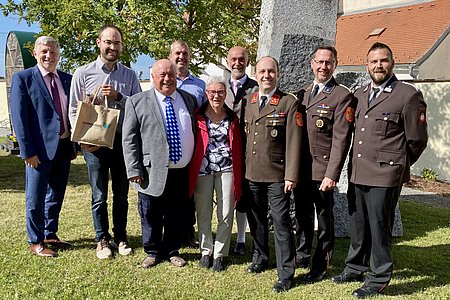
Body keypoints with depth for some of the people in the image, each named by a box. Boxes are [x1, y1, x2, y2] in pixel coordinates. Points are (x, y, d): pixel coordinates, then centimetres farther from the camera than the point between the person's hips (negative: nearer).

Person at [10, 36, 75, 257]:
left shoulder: (67, 80, 10)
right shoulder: (23, 78, -5)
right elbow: (19, 117, -9)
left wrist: (74, 145, 10)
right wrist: (28, 151, -14)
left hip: (64, 147, 6)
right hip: (40, 149, -5)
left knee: (56, 196, 16)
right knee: (36, 199, 4)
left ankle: (50, 235, 31)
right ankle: (35, 242, 18)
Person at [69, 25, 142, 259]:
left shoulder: (129, 75, 5)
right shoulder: (83, 73, 0)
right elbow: (74, 110, 1)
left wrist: (118, 97, -15)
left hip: (123, 141, 2)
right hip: (94, 143, -2)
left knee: (121, 194, 12)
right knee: (99, 196, 6)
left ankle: (121, 237, 27)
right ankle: (102, 240, 23)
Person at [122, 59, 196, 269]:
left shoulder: (189, 100, 10)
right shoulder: (137, 102, -1)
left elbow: (196, 132, 16)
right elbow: (129, 139, -2)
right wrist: (134, 170, -9)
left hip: (182, 172, 3)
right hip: (153, 173, -3)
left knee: (177, 217, 12)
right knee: (151, 217, 8)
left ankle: (172, 251, 30)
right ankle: (152, 252, 28)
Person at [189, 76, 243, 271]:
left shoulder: (232, 118, 8)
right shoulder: (198, 117, 1)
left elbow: (237, 148, 10)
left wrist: (238, 176, 6)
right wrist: (190, 173, -4)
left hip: (226, 169, 1)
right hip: (203, 169, -1)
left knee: (226, 215, 1)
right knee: (203, 214, 6)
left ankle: (219, 253, 15)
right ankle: (206, 251, 23)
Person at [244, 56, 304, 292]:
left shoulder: (289, 103, -6)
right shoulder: (247, 102, 9)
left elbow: (294, 142, -10)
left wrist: (291, 176, -14)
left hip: (277, 176, -5)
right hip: (251, 174, 5)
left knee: (281, 223, -1)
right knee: (255, 219, 18)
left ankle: (286, 274, 9)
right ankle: (260, 258, 38)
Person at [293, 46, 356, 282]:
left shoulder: (342, 96, -7)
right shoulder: (303, 93, 13)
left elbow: (341, 139, -13)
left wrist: (332, 174, -19)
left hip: (322, 169, -6)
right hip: (300, 167, 6)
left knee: (324, 218, 7)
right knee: (302, 215, 19)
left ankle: (320, 265, 21)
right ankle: (302, 255, 37)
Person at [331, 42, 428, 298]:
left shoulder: (409, 95, -6)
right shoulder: (360, 94, 13)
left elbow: (417, 140, -2)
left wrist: (396, 165, 7)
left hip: (384, 176, -6)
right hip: (357, 174, 6)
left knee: (379, 228, 2)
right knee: (358, 226, 16)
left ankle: (379, 279, 17)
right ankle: (355, 268, 32)